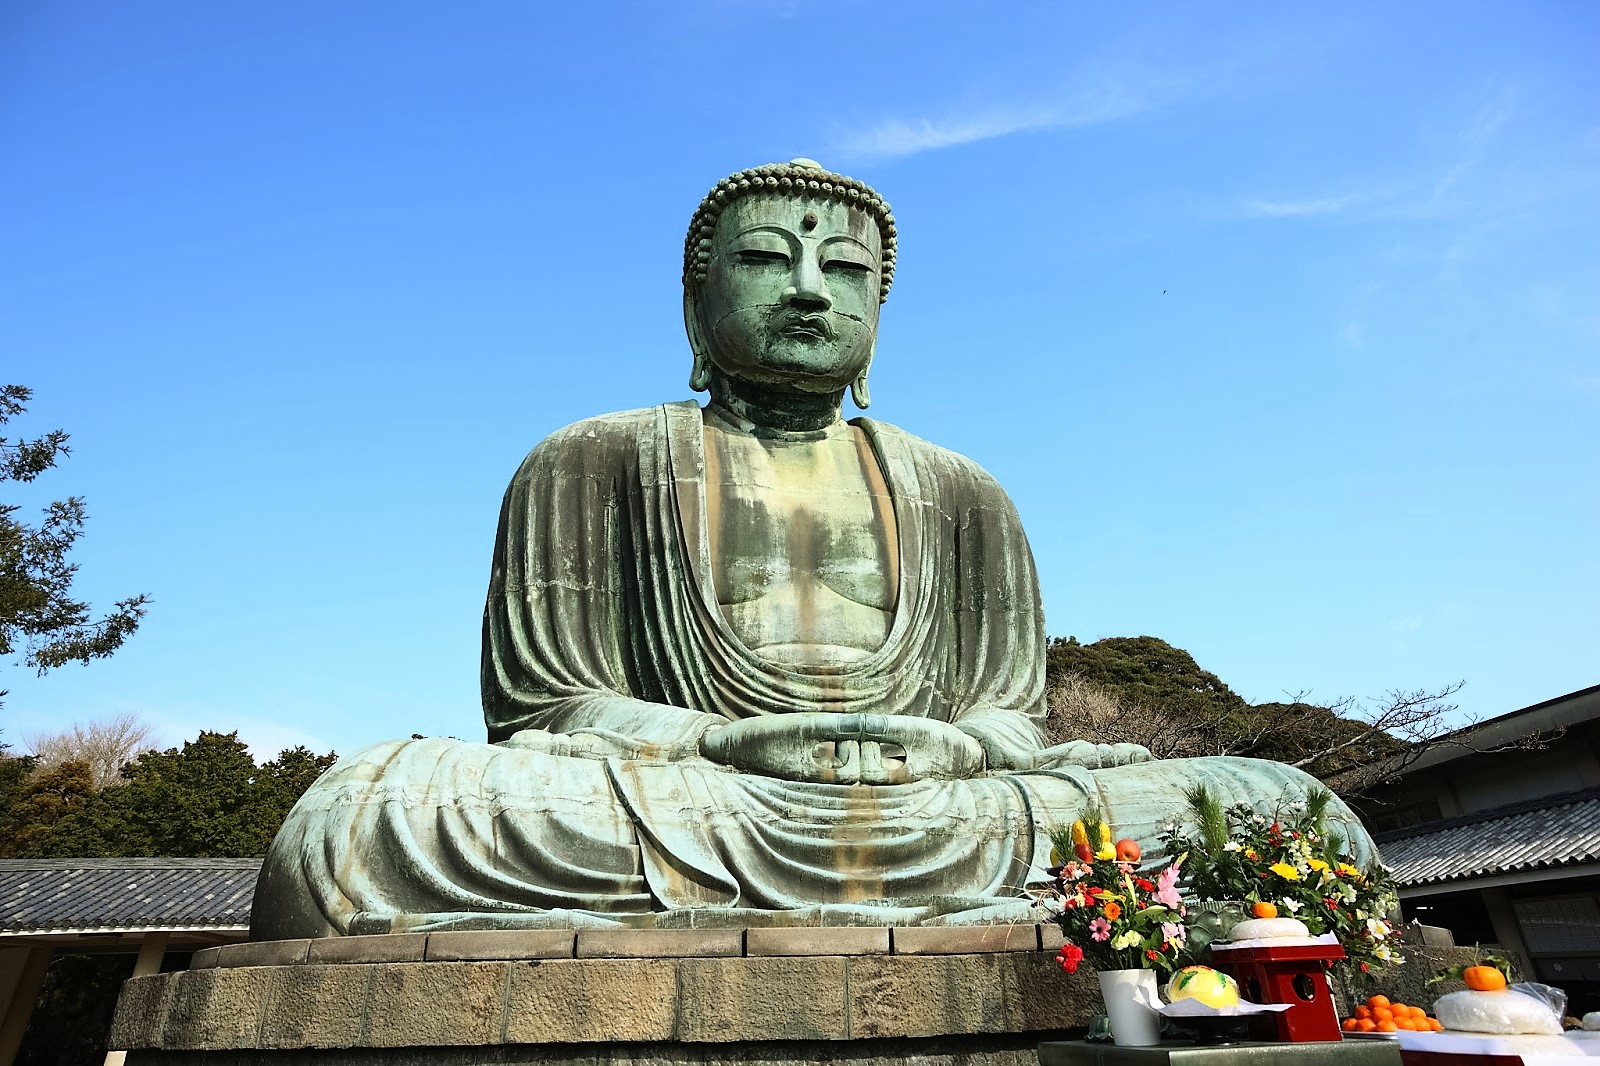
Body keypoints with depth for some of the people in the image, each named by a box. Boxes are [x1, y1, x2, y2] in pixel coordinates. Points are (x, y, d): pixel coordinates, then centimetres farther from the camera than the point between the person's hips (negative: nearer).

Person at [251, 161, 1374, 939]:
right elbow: (535, 704, 3)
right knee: (363, 812, -32)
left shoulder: (964, 498, 18)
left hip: (933, 823, 2)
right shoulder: (594, 465, 11)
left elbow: (1015, 719, 12)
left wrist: (935, 750, -13)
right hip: (663, 827, -1)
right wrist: (725, 743, -15)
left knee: (1278, 803, -15)